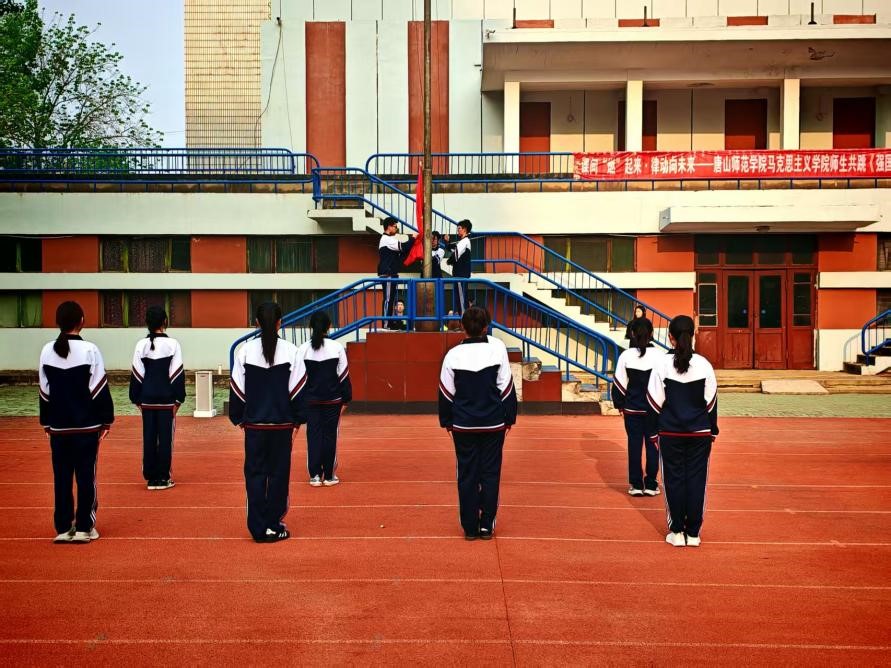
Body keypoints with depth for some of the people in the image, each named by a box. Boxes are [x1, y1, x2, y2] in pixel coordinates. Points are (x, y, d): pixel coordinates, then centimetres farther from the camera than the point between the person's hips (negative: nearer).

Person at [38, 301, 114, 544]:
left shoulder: (47, 350, 0)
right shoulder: (89, 350, -11)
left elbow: (44, 390, 7)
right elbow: (100, 388, -9)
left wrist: (46, 421, 16)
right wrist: (106, 419, 1)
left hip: (58, 426, 4)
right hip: (86, 425, -3)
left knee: (61, 477, 10)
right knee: (86, 476, 5)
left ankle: (63, 528, 16)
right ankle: (84, 528, 9)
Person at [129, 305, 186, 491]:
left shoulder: (141, 345, -1)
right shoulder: (173, 344, -8)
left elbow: (136, 374, 2)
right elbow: (177, 373, -7)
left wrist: (136, 398, 10)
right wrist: (179, 398, -1)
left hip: (147, 399, 3)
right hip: (166, 399, -3)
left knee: (149, 437, 8)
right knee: (165, 437, 4)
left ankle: (150, 477, 13)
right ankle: (162, 477, 7)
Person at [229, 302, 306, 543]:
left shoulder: (246, 350, -4)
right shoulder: (290, 351, -7)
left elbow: (237, 387, 1)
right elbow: (298, 388, -3)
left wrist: (238, 418, 13)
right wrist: (298, 419, 7)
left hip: (254, 423, 1)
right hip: (282, 423, -1)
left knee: (255, 473, 8)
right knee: (278, 473, 10)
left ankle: (258, 528, 7)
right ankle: (273, 526, 15)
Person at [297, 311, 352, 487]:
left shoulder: (303, 349, -3)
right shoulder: (337, 347, -6)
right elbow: (344, 375, -3)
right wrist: (346, 399, 6)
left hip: (310, 400, 1)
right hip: (333, 400, -1)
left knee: (313, 436, 7)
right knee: (330, 435, 7)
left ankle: (315, 475, 9)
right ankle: (329, 476, 12)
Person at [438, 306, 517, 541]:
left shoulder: (453, 354, -6)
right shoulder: (497, 349, -8)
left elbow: (446, 392, 1)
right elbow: (506, 387, -3)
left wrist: (446, 421, 14)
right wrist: (509, 418, 8)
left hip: (463, 424, 1)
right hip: (493, 423, 0)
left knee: (467, 474, 8)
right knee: (490, 473, 10)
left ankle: (470, 527, 12)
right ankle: (487, 525, 13)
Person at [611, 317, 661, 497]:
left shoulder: (625, 356, -7)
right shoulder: (658, 356, -8)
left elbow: (619, 384, -2)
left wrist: (619, 404, 11)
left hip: (632, 409, 1)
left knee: (634, 444, 7)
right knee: (652, 445, 8)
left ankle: (636, 484, 10)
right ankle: (651, 484, 12)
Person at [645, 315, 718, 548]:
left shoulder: (663, 364, -7)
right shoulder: (704, 364, -2)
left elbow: (655, 402, -4)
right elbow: (711, 401, 4)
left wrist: (653, 432, 5)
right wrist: (712, 431, 14)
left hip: (670, 433, -1)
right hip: (700, 433, 1)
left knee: (674, 480, 6)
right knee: (696, 480, 7)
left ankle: (676, 532, 10)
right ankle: (693, 533, 11)